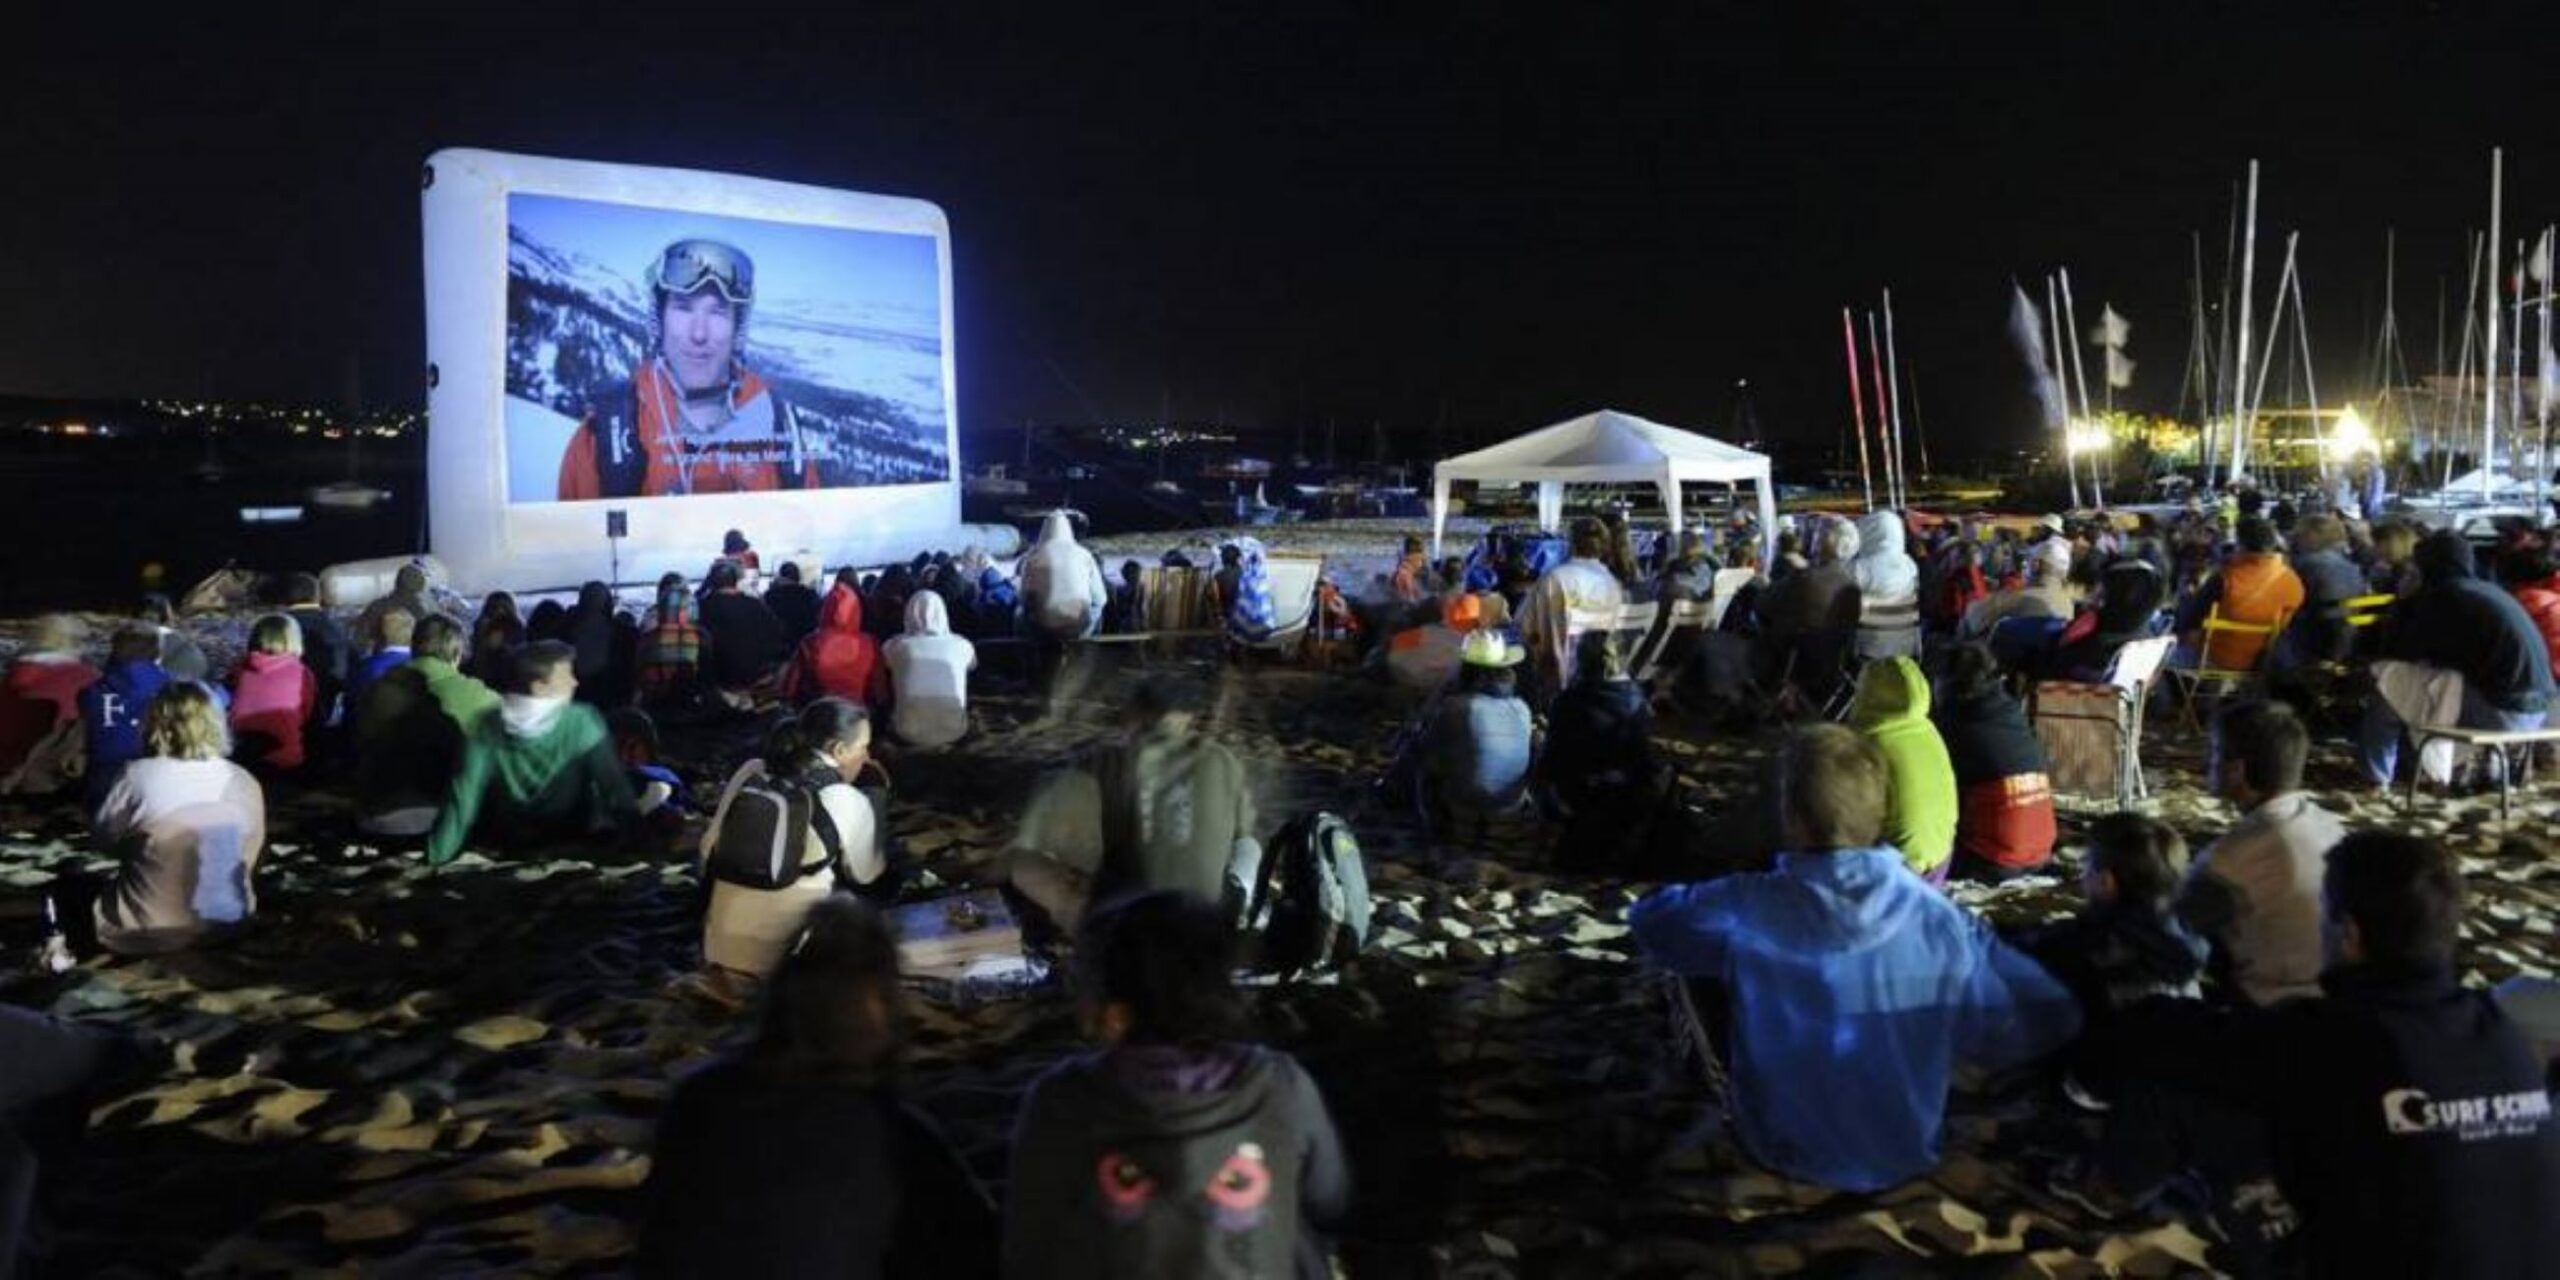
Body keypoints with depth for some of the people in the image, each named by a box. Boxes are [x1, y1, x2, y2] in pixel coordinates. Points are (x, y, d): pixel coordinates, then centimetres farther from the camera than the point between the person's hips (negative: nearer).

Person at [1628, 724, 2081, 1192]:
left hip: (1783, 1154, -2)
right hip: (1906, 1157, 2)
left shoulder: (1745, 911, -25)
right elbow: (2051, 1021, -9)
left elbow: (1648, 915, -4)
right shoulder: (1942, 922, -21)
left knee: (1700, 968, 10)